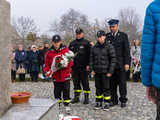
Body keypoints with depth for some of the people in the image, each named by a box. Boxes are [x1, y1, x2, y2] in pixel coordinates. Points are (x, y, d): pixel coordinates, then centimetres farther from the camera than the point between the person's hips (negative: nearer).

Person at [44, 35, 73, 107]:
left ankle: (66, 105, 13)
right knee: (57, 92, 9)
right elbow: (47, 64, 7)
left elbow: (70, 61, -1)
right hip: (55, 77, 2)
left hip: (65, 76, -1)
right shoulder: (49, 53, 5)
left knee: (66, 91, 2)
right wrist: (47, 71, -11)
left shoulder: (66, 50, 1)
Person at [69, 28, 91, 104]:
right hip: (74, 67, 4)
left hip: (83, 67, -4)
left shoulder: (86, 43, 1)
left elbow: (89, 54, -4)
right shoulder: (72, 44, 15)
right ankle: (76, 97, 18)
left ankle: (86, 97, 8)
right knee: (76, 83, 9)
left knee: (85, 83, 0)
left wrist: (88, 64, -11)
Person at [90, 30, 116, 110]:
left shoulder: (109, 47, -5)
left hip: (105, 72, -4)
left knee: (106, 88, 0)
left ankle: (107, 103, 10)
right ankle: (98, 102, 22)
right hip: (97, 72, 5)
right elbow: (91, 58, 15)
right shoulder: (94, 47, 10)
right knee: (98, 88, 11)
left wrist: (110, 71, -11)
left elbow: (113, 59, -7)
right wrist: (92, 69, 5)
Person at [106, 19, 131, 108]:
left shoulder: (123, 36, 2)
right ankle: (114, 100, 15)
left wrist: (127, 63, -7)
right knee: (112, 83, 6)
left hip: (120, 64, -3)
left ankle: (123, 100, 10)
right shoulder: (107, 36, 10)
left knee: (122, 83, 0)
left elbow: (127, 50, -1)